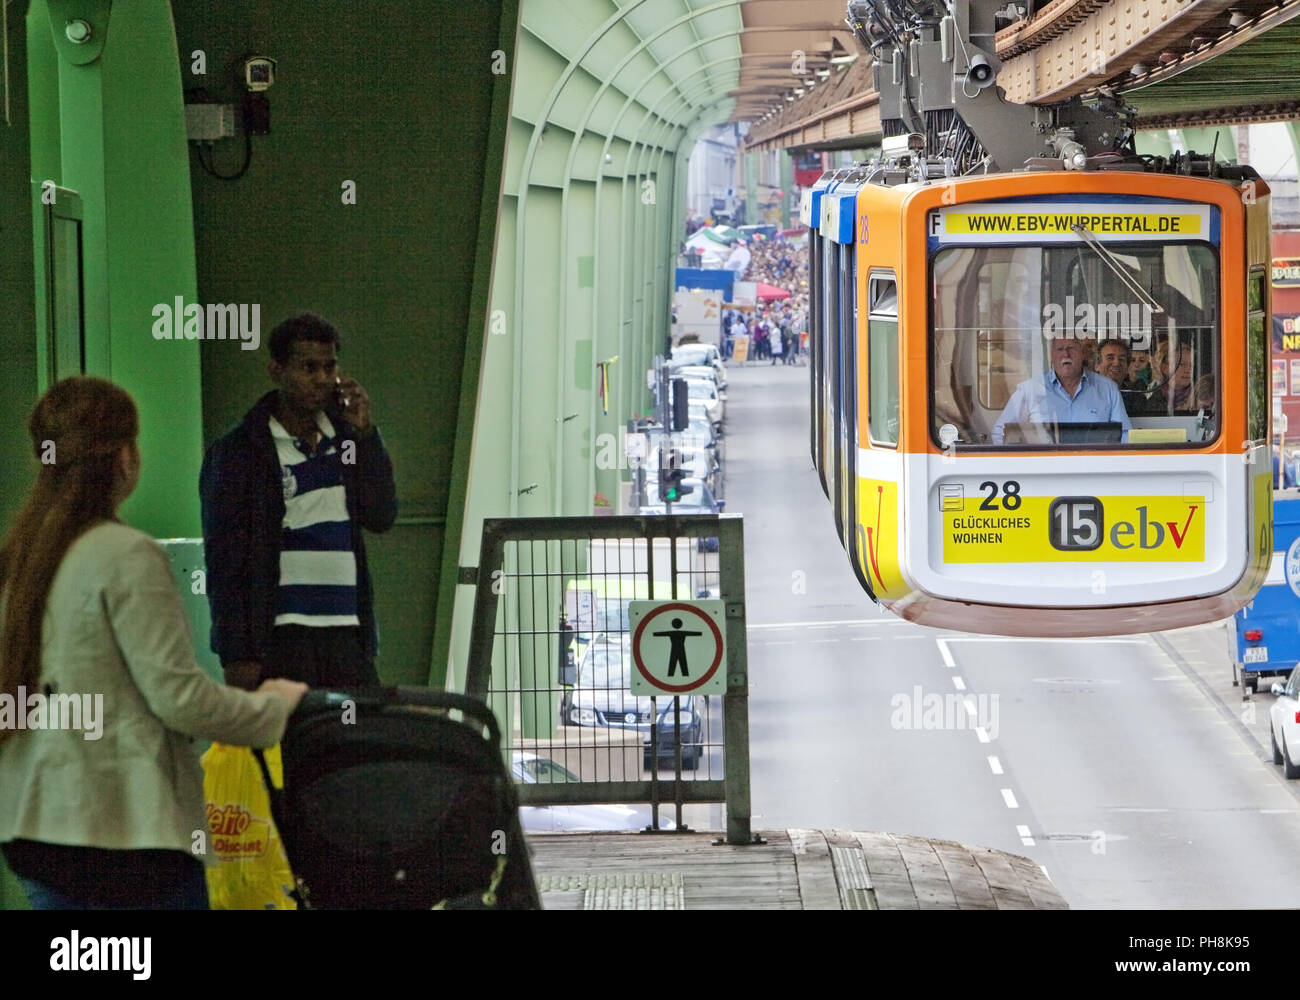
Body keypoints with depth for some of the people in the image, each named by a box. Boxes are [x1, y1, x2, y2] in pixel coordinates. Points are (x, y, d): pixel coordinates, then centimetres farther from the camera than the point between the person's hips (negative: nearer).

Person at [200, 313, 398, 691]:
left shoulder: (344, 440, 16)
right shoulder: (236, 453, 0)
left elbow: (382, 516, 8)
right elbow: (225, 560, -3)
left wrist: (365, 433, 0)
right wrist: (238, 656, -9)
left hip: (347, 635, 4)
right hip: (279, 639, -4)